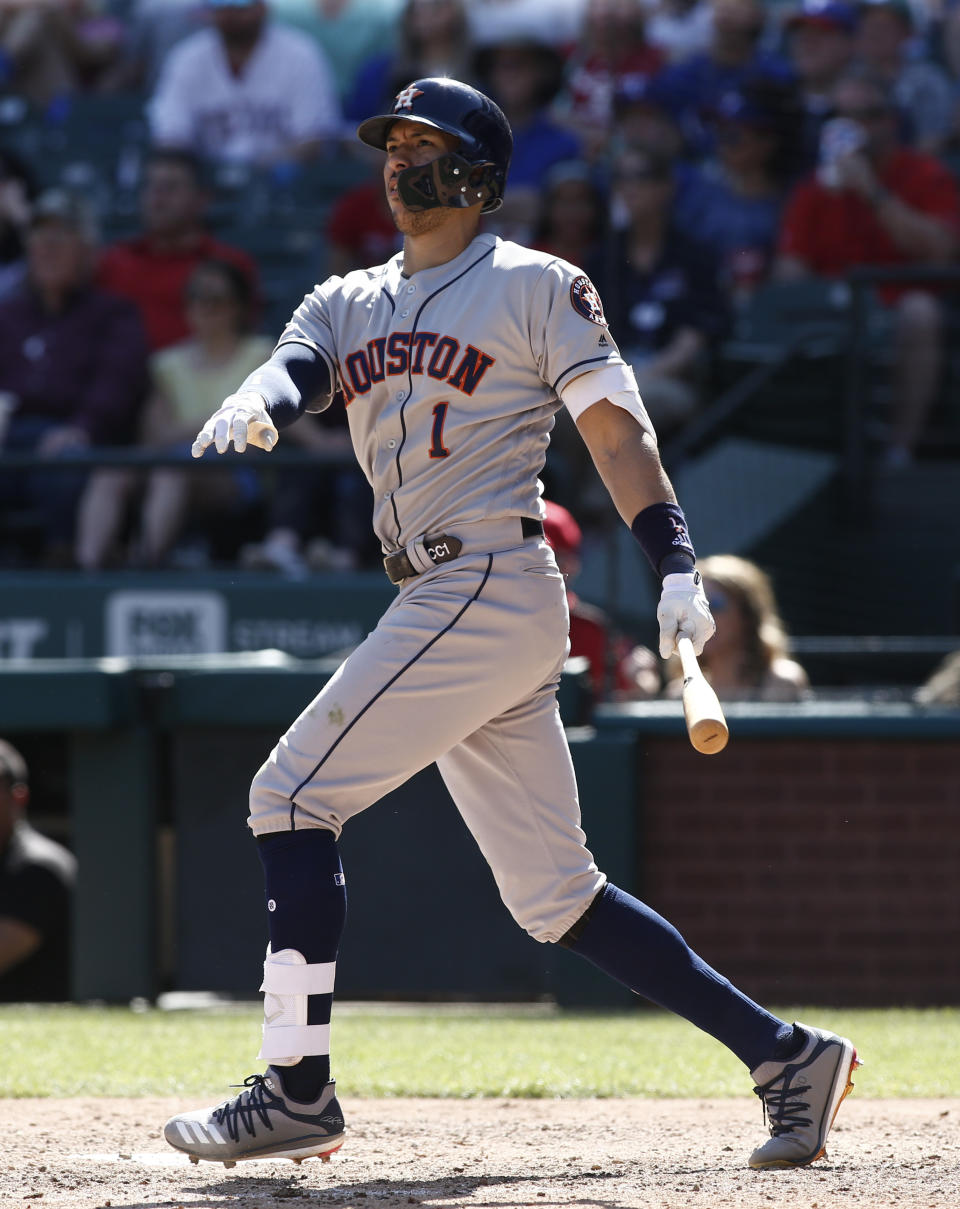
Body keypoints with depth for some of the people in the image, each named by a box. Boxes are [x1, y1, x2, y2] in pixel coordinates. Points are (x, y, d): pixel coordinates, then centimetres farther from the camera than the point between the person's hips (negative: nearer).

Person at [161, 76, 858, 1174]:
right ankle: (782, 1053, 11)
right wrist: (257, 405, -26)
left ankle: (298, 1092, -10)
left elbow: (616, 430, -3)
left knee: (293, 794, -12)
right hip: (438, 604, 7)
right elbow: (296, 367, -1)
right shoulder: (350, 303, 19)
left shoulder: (537, 288, 2)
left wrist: (677, 568, -13)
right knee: (553, 896, 7)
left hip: (493, 582, -7)